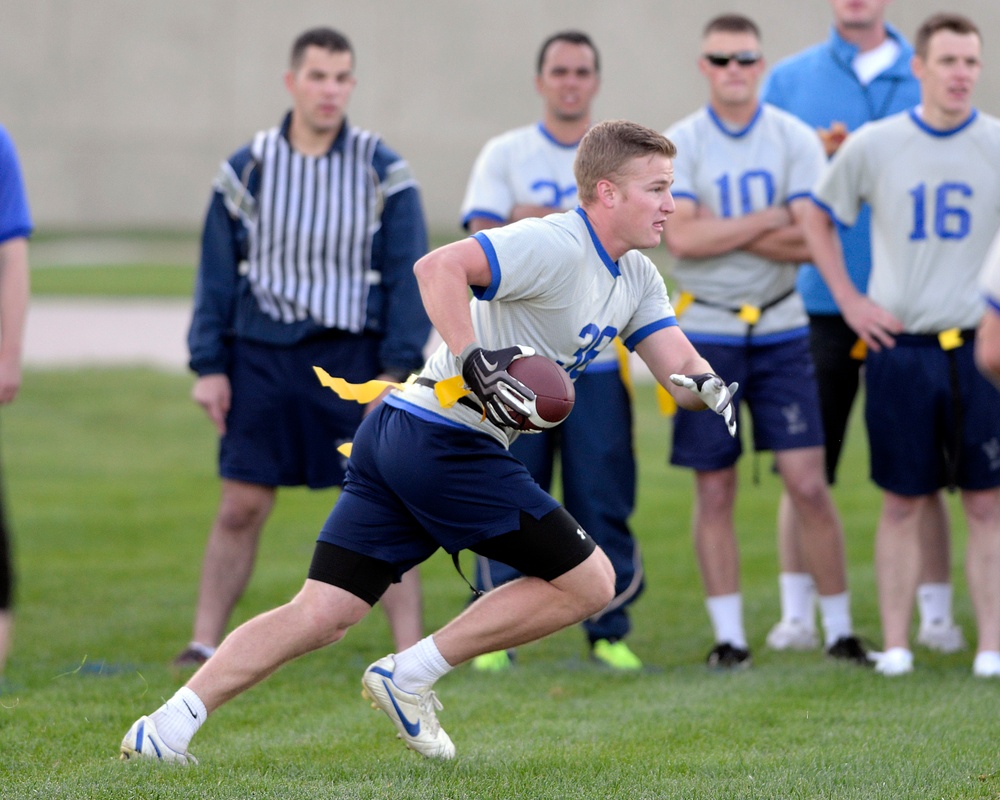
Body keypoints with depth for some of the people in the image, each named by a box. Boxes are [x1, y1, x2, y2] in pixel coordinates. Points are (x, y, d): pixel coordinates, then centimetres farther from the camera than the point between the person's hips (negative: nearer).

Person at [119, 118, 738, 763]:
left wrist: (706, 384, -11)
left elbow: (679, 370, 12)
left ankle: (170, 724, -5)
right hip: (447, 439, -9)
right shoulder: (554, 246, -12)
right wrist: (475, 365, -31)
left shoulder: (637, 279, 17)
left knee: (320, 615, 2)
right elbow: (440, 267, -23)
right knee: (589, 582, -1)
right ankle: (412, 675, 1)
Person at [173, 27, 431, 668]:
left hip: (352, 358, -1)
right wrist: (208, 366, 2)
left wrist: (399, 369, -9)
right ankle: (206, 645, 11)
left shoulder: (383, 171, 0)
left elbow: (408, 275, -1)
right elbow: (217, 274, 7)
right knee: (240, 508, 2)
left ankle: (411, 652, 1)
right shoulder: (247, 169, 3)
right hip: (261, 356, 1)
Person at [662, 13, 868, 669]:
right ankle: (728, 635, 10)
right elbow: (682, 239, -15)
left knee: (808, 484, -5)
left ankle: (840, 630, 3)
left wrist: (722, 230, -13)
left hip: (780, 332, 0)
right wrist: (771, 219, -12)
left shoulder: (796, 141, 0)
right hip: (707, 334, 0)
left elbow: (810, 241, -10)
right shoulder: (680, 145, -1)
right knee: (715, 490, 3)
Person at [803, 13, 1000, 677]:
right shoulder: (873, 146, 1)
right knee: (903, 502, 4)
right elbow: (818, 218, 14)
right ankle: (895, 644, 9)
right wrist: (848, 300, 6)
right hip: (899, 348, 0)